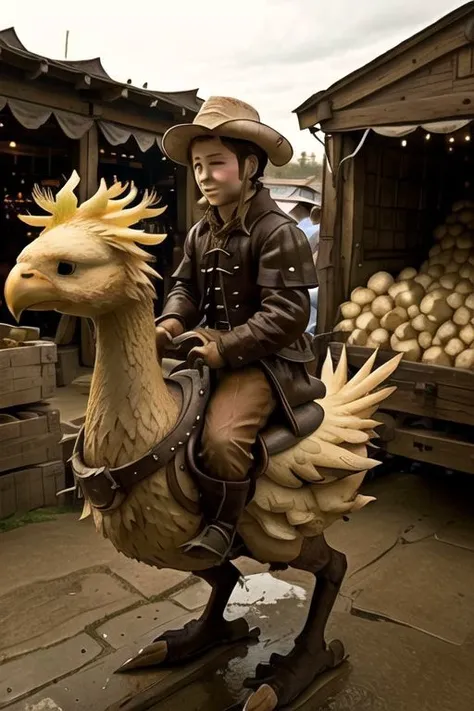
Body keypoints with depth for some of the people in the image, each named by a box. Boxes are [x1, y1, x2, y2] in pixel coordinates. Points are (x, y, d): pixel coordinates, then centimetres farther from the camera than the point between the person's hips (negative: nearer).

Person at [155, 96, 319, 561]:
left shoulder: (278, 233, -14)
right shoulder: (200, 234, 10)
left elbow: (287, 313, -20)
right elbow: (186, 287, 13)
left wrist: (225, 347, -23)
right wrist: (172, 322, -11)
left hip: (266, 358, -8)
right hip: (212, 350, 8)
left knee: (222, 435, -27)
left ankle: (221, 522, 0)